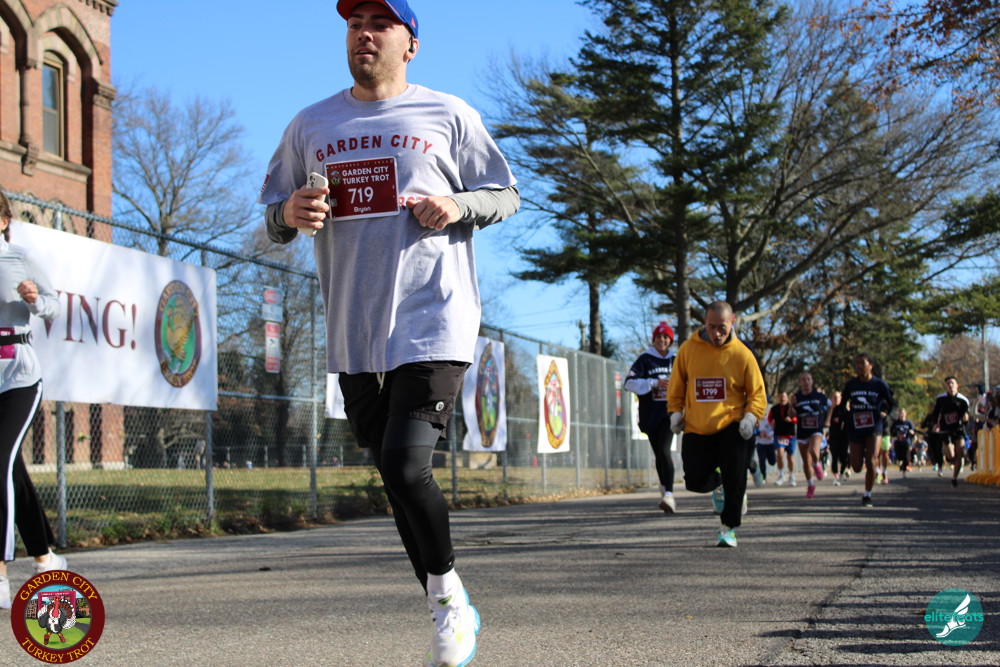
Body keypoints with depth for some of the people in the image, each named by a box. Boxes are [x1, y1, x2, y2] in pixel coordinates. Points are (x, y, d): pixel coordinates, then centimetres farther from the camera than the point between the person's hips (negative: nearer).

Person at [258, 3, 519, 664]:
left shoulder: (449, 116, 4)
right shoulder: (310, 125, 13)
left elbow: (508, 195, 10)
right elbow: (274, 214, 17)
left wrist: (459, 205, -11)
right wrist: (291, 213, -6)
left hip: (434, 322, -4)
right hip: (354, 331, 5)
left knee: (405, 466, -17)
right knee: (396, 474, 9)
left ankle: (450, 593, 7)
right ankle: (449, 612, 22)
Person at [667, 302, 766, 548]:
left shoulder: (741, 354, -5)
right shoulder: (688, 349, -1)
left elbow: (757, 392, 1)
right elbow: (677, 384, 13)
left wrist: (751, 416, -15)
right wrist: (675, 411, 3)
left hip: (730, 428, -2)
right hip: (696, 429, 2)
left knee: (734, 480, -10)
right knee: (695, 481, -1)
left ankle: (728, 528, 6)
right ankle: (717, 484, 34)